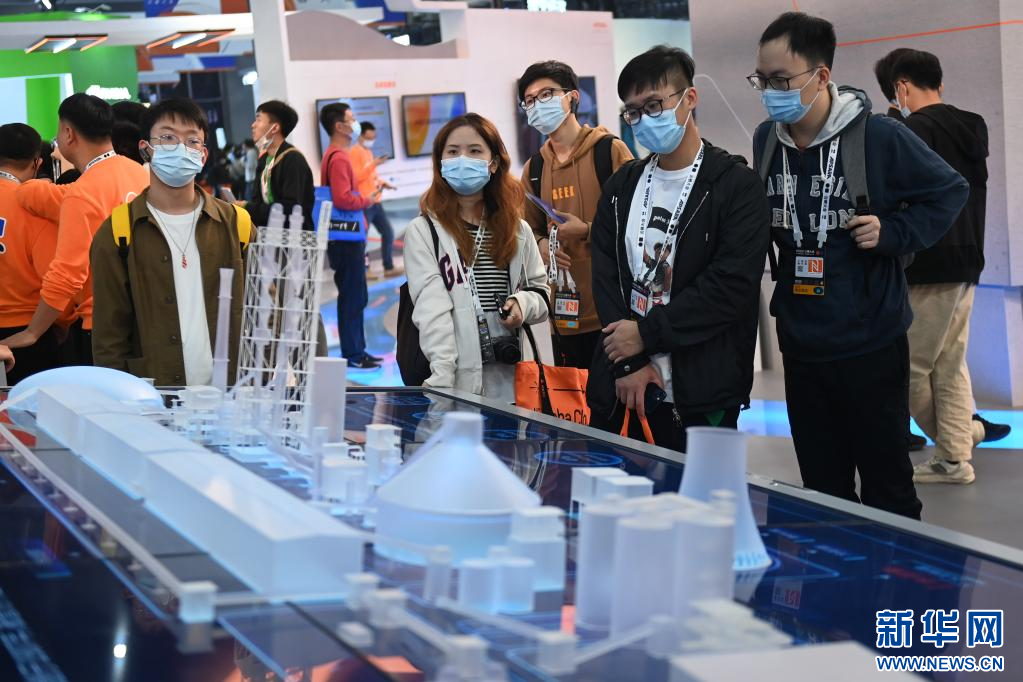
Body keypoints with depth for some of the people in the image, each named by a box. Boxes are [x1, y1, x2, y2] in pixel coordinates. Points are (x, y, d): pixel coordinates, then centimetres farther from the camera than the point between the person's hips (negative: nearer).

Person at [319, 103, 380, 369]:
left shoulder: (335, 156, 16)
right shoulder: (339, 158, -17)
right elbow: (343, 199, -27)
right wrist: (368, 200, -12)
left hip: (348, 239, 10)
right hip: (347, 240, -10)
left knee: (357, 297, 15)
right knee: (352, 297, -4)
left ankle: (357, 350, 22)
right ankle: (352, 355, 1)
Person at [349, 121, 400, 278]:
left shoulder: (368, 152, 18)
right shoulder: (354, 152, -10)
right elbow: (356, 177, -20)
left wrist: (383, 183, 9)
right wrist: (373, 164, -23)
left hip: (375, 202, 9)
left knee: (388, 232, 11)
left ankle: (389, 268, 17)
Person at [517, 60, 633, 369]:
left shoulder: (610, 150, -2)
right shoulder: (534, 169, 14)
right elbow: (530, 230, 23)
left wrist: (589, 231, -15)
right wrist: (541, 245, 1)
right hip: (565, 310, 5)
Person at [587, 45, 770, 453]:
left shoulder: (735, 185, -3)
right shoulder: (622, 186, 13)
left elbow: (732, 285, -13)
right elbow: (605, 277, 5)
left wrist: (646, 334, -12)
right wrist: (629, 362, -8)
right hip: (621, 391, 4)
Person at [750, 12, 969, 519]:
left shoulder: (878, 137, -14)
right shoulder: (766, 140, 3)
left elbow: (950, 191, -2)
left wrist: (893, 232, -15)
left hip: (870, 342, -5)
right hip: (800, 344, 5)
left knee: (886, 486, 4)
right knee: (822, 488, 14)